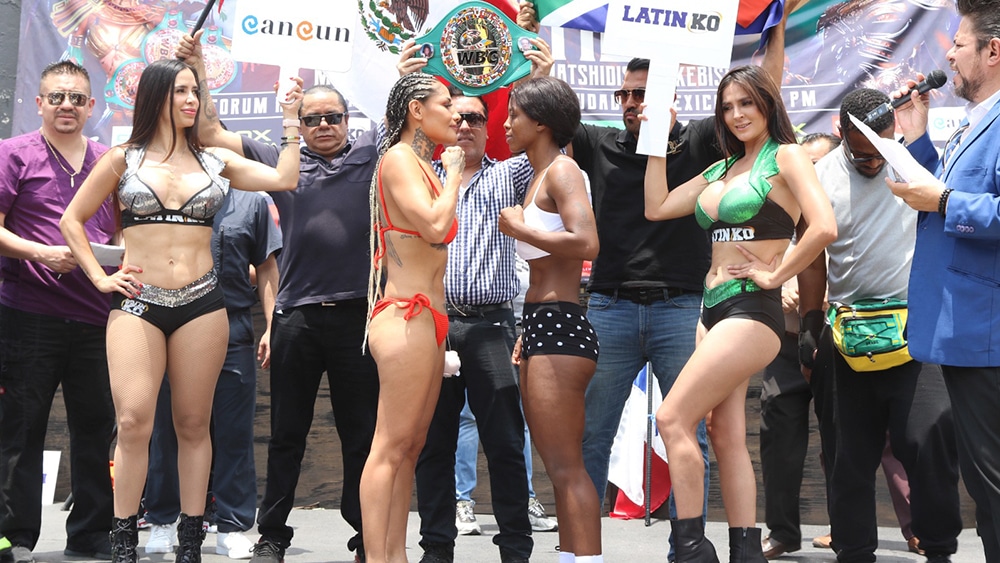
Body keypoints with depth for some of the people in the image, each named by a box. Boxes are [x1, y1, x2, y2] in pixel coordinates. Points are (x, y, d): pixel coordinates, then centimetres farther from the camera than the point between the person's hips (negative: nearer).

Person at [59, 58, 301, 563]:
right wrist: (100, 277, 4)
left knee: (193, 425, 4)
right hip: (137, 302, -2)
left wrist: (291, 120, 4)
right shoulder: (123, 159, 7)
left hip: (201, 304, 2)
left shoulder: (214, 161, 11)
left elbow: (284, 179, 0)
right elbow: (72, 220, 12)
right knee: (134, 423, -12)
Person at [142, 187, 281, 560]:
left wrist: (270, 328, 3)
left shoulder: (252, 201, 9)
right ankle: (162, 521, 18)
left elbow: (266, 269, 11)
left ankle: (232, 527, 9)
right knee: (168, 427, 7)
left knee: (234, 430, 1)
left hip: (234, 327, 0)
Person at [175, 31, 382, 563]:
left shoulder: (370, 152, 10)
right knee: (287, 434, 8)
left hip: (357, 314, 0)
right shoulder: (281, 160, 10)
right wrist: (196, 70, 2)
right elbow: (212, 133, 9)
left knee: (362, 434, 7)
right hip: (297, 315, 1)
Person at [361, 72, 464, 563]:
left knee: (410, 447, 8)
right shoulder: (398, 158, -8)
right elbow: (435, 225, -21)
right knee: (391, 446, -10)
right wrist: (453, 170, -9)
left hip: (428, 319, 10)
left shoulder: (424, 165, 20)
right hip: (406, 317, -10)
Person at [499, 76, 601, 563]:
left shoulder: (562, 170, -9)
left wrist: (519, 229, -13)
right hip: (541, 326, 11)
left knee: (566, 469, -12)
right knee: (560, 468, 13)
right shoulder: (540, 177, 19)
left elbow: (586, 243, -25)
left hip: (560, 327, -11)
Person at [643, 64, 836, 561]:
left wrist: (775, 274, -13)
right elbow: (656, 207, 15)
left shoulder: (785, 157, -6)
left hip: (751, 310, -8)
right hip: (714, 310, 8)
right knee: (727, 437, 6)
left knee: (673, 418, -13)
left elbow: (823, 227, -20)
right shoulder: (722, 170, 18)